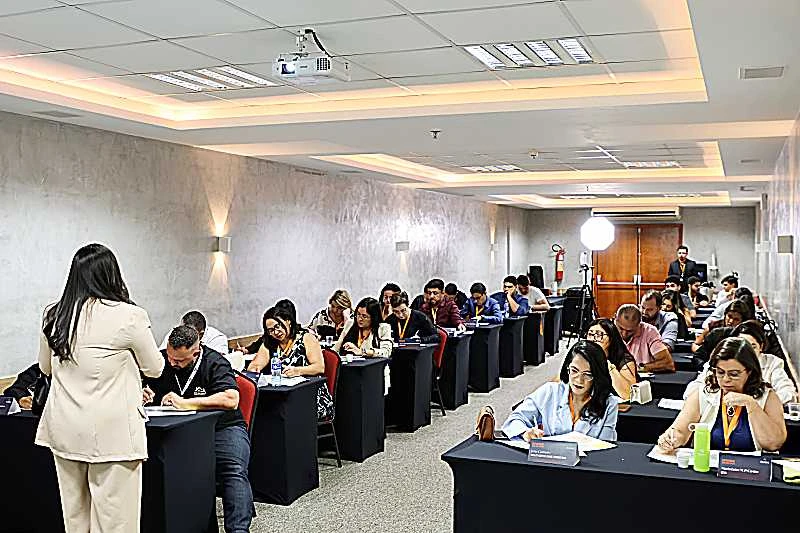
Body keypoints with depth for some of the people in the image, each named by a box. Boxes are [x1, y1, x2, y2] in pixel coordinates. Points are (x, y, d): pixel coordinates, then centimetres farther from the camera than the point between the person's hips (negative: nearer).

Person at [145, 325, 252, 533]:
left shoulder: (214, 362, -11)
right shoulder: (161, 360, 4)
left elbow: (231, 400, -26)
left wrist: (185, 403, -25)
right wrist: (141, 395, -9)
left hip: (221, 427, -3)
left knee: (234, 472, -29)